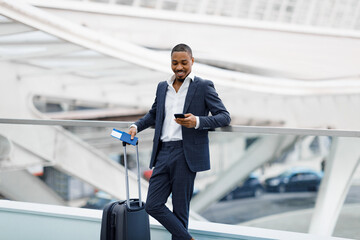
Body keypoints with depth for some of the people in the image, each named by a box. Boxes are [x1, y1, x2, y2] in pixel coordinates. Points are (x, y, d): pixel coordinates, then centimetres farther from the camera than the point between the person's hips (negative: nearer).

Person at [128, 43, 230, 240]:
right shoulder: (162, 87, 16)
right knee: (153, 205, 1)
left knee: (180, 209, 1)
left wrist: (198, 121, -21)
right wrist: (136, 126, 13)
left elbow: (224, 116, -5)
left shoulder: (203, 86, 0)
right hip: (163, 153, 6)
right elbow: (153, 114, 31)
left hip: (186, 155, -5)